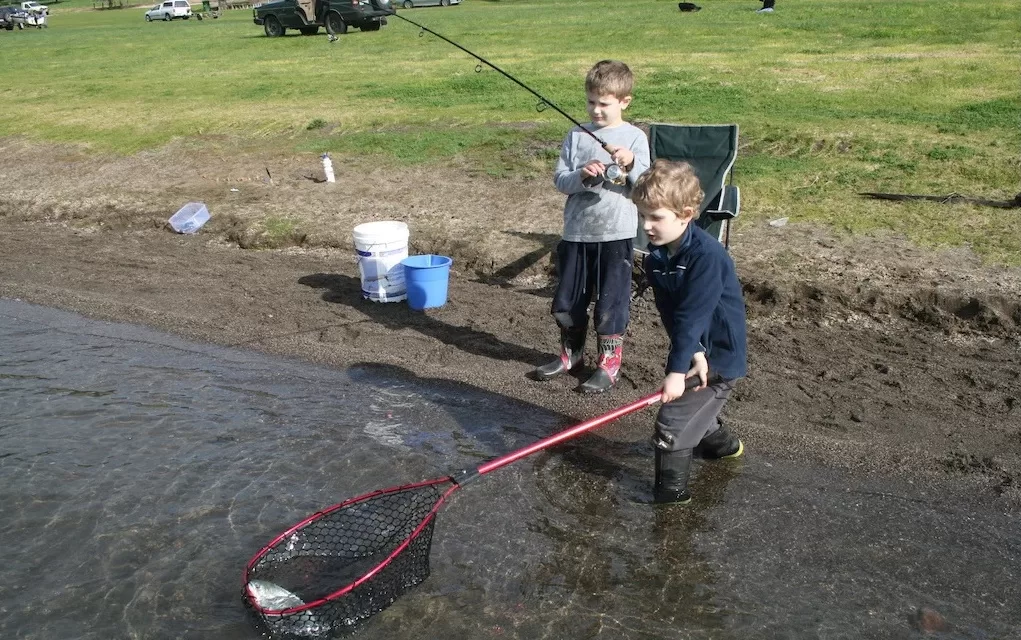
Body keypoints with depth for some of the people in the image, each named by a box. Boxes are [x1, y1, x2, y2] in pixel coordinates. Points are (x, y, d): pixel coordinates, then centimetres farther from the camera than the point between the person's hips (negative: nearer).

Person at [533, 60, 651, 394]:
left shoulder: (635, 137, -2)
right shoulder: (576, 136, 5)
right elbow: (559, 179, 2)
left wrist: (631, 164, -25)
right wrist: (581, 176, -17)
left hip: (616, 233, -3)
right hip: (577, 231, 4)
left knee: (611, 301, 3)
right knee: (566, 300, 11)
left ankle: (609, 363, 19)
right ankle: (571, 353, 32)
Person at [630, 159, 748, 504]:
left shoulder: (706, 255, -28)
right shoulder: (655, 258, -6)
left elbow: (692, 317, -30)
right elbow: (671, 316, -11)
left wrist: (677, 370, -30)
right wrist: (693, 353, -23)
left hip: (719, 354, -8)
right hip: (694, 349, 8)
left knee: (672, 420, -9)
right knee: (695, 407, 27)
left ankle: (670, 491, 6)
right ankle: (721, 443, 55)